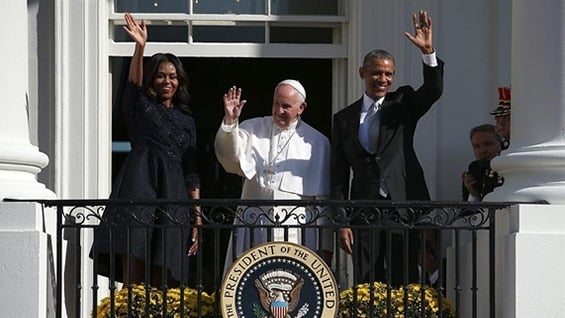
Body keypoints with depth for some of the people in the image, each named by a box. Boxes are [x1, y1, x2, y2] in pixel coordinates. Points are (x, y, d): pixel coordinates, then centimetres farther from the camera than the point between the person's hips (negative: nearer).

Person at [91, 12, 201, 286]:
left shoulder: (186, 120, 22)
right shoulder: (141, 107, 14)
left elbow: (191, 172, 19)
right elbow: (134, 82, -9)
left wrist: (197, 215, 11)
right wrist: (140, 48, -26)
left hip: (173, 195, 3)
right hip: (139, 187, -3)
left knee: (162, 280, -3)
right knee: (133, 275, -15)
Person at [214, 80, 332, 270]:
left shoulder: (317, 143, 8)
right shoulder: (253, 129, 11)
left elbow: (324, 198, 8)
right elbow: (230, 157, -7)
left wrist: (326, 245, 6)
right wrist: (230, 121, -23)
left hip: (296, 233, -1)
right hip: (253, 228, 1)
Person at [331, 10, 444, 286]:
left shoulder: (403, 104, 10)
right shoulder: (344, 118, 11)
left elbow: (433, 91, -10)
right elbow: (338, 176, 9)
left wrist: (428, 52, -25)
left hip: (404, 204, -1)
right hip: (365, 209, 1)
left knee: (404, 281, -2)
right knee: (366, 283, -1)